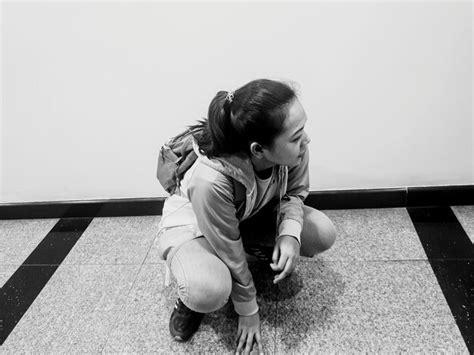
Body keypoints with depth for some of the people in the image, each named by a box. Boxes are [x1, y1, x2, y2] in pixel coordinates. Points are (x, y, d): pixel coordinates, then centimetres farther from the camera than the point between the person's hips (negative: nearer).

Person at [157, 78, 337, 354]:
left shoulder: (293, 149, -28)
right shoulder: (211, 179, -43)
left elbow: (295, 191, -6)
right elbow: (229, 252, -28)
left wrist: (290, 232, -28)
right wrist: (249, 312, -13)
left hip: (254, 215, 5)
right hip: (192, 223, -5)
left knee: (324, 234, -12)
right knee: (209, 291, -35)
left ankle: (270, 257, 16)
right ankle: (192, 299, 3)